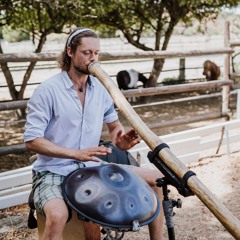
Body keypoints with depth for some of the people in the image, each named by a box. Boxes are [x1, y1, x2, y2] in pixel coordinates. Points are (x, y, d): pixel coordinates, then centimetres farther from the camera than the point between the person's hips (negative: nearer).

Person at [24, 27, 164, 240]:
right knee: (57, 216, -39)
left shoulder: (101, 88, 4)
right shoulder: (48, 90, -14)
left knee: (157, 179, 2)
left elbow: (113, 123, 17)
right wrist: (77, 154, -27)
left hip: (93, 167, 6)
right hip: (54, 172, -6)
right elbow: (32, 140, -17)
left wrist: (119, 140, -8)